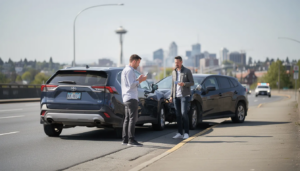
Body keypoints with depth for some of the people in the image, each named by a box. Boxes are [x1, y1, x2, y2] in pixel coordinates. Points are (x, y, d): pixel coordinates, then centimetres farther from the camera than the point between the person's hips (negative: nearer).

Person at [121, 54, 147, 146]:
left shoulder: (125, 70, 20)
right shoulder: (129, 70, -12)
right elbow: (131, 85, -19)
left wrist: (138, 80, 14)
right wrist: (140, 80, -7)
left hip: (127, 98, 11)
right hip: (131, 98, -11)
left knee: (127, 119, 10)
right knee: (133, 118, -12)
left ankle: (125, 139, 11)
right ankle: (131, 140, -15)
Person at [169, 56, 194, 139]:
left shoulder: (187, 71, -2)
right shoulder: (174, 72, 14)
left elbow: (192, 83, -4)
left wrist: (184, 84, -23)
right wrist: (171, 96, 12)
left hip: (185, 95, -5)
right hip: (176, 96, 5)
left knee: (184, 113, -12)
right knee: (178, 115, 3)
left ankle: (186, 133, -5)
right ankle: (180, 133, 6)